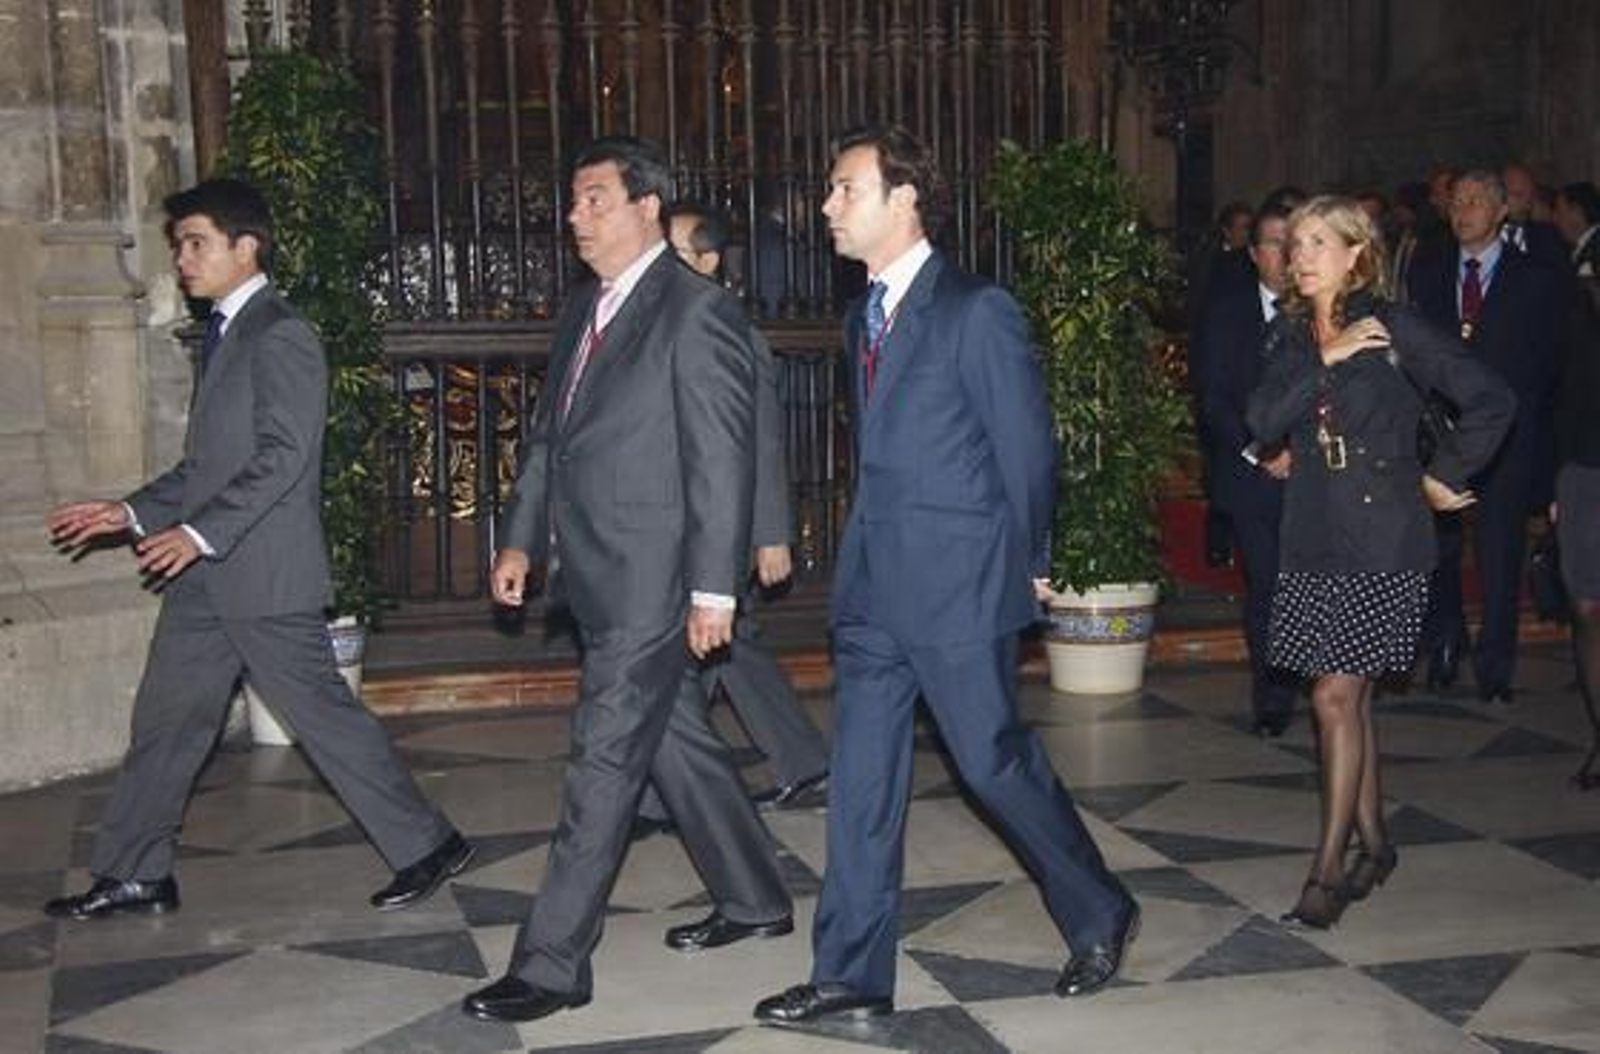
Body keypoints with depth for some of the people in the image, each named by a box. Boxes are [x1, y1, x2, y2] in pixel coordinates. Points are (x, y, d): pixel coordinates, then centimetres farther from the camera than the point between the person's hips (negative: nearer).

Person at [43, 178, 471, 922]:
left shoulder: (280, 337, -12)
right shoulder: (226, 334, 17)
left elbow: (283, 455, -21)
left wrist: (200, 532, -27)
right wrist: (132, 513, 13)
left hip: (265, 572, -9)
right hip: (208, 576, 9)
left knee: (323, 713, -3)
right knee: (164, 720, 12)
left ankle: (427, 846, 9)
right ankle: (135, 876, 23)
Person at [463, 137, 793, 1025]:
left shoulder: (698, 311, -11)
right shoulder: (584, 309, 14)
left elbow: (722, 460, -15)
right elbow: (547, 434, 19)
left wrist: (714, 589, -17)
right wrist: (521, 538, 12)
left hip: (652, 580, -9)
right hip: (598, 575, 9)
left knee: (605, 763, -5)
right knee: (673, 740, 17)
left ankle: (552, 962, 3)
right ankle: (753, 899, 33)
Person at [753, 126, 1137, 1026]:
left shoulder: (977, 311, -11)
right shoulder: (867, 317, 13)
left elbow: (1028, 450, -8)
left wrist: (1026, 567, 0)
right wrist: (869, 556, 12)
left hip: (959, 584, -7)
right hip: (876, 583, 7)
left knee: (996, 760, 2)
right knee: (862, 778, 7)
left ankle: (1101, 916, 26)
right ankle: (851, 977, 16)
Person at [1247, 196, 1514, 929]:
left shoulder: (1393, 328, -5)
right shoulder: (1291, 335, 9)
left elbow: (1490, 401, -3)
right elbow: (1263, 421, -5)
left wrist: (1443, 477, -2)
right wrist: (1324, 360, -14)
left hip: (1382, 539, -5)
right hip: (1315, 535, 5)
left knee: (1338, 695, -9)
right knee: (1349, 697, 11)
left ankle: (1329, 867, -2)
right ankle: (1373, 845, 24)